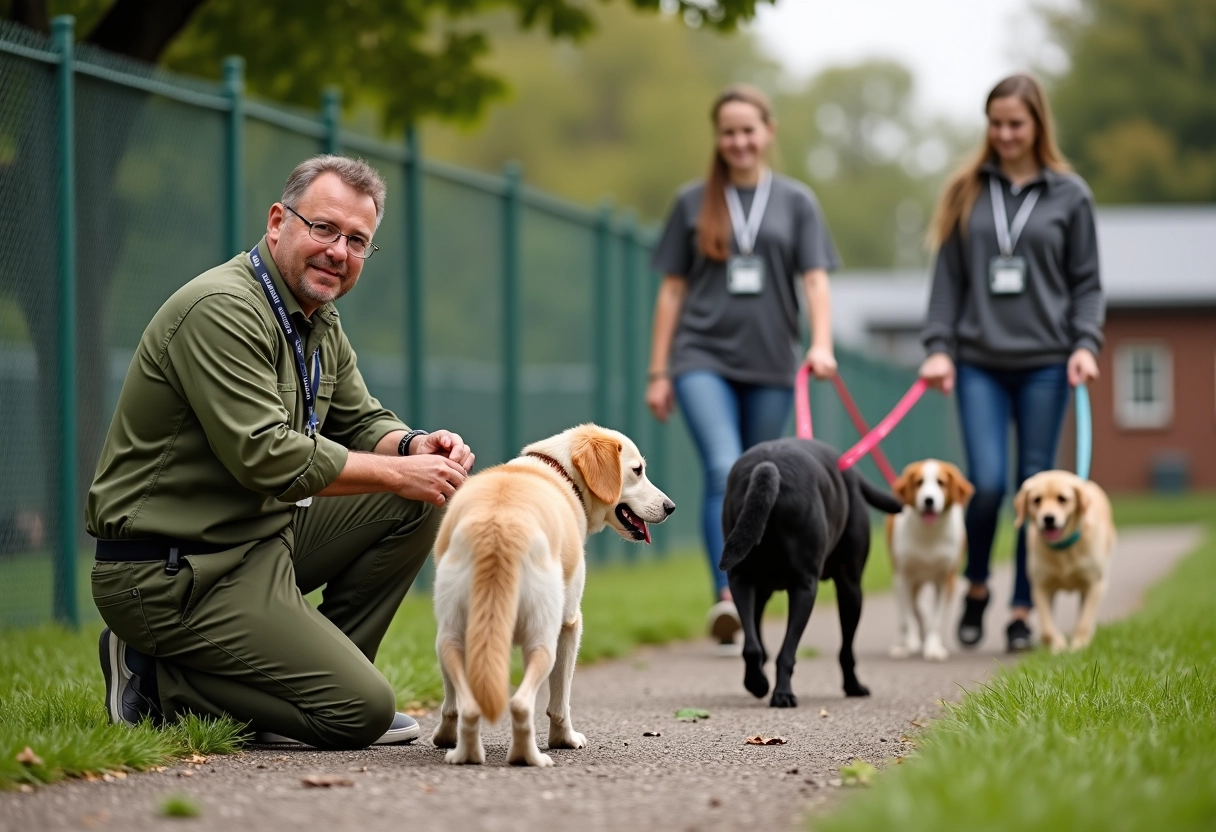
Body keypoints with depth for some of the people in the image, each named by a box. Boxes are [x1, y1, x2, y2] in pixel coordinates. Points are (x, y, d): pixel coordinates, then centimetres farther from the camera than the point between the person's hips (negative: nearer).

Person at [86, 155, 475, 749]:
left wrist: (415, 446, -6)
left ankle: (317, 675, 8)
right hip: (173, 572, -10)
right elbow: (266, 456, -25)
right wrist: (400, 471, -17)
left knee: (419, 501, 5)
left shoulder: (320, 323, 12)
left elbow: (361, 422, 18)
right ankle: (158, 684, -4)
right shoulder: (222, 310, -19)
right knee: (363, 711, -15)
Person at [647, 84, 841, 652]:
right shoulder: (693, 202, 9)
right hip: (703, 357, -2)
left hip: (770, 366, 2)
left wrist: (821, 344, -16)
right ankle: (725, 596, -31)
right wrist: (658, 373, 7)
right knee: (724, 471, -21)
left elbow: (815, 281, 2)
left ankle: (743, 604, 19)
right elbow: (672, 290, 10)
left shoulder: (795, 201, 9)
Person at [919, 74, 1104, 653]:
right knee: (987, 481, -10)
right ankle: (976, 586, 13)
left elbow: (1086, 282, 7)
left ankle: (1023, 607, 13)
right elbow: (948, 278, 9)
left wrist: (1086, 345, -7)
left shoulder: (1069, 194, 6)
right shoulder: (966, 191, 9)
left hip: (1045, 363, 0)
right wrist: (938, 347, 0)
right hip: (980, 361, 0)